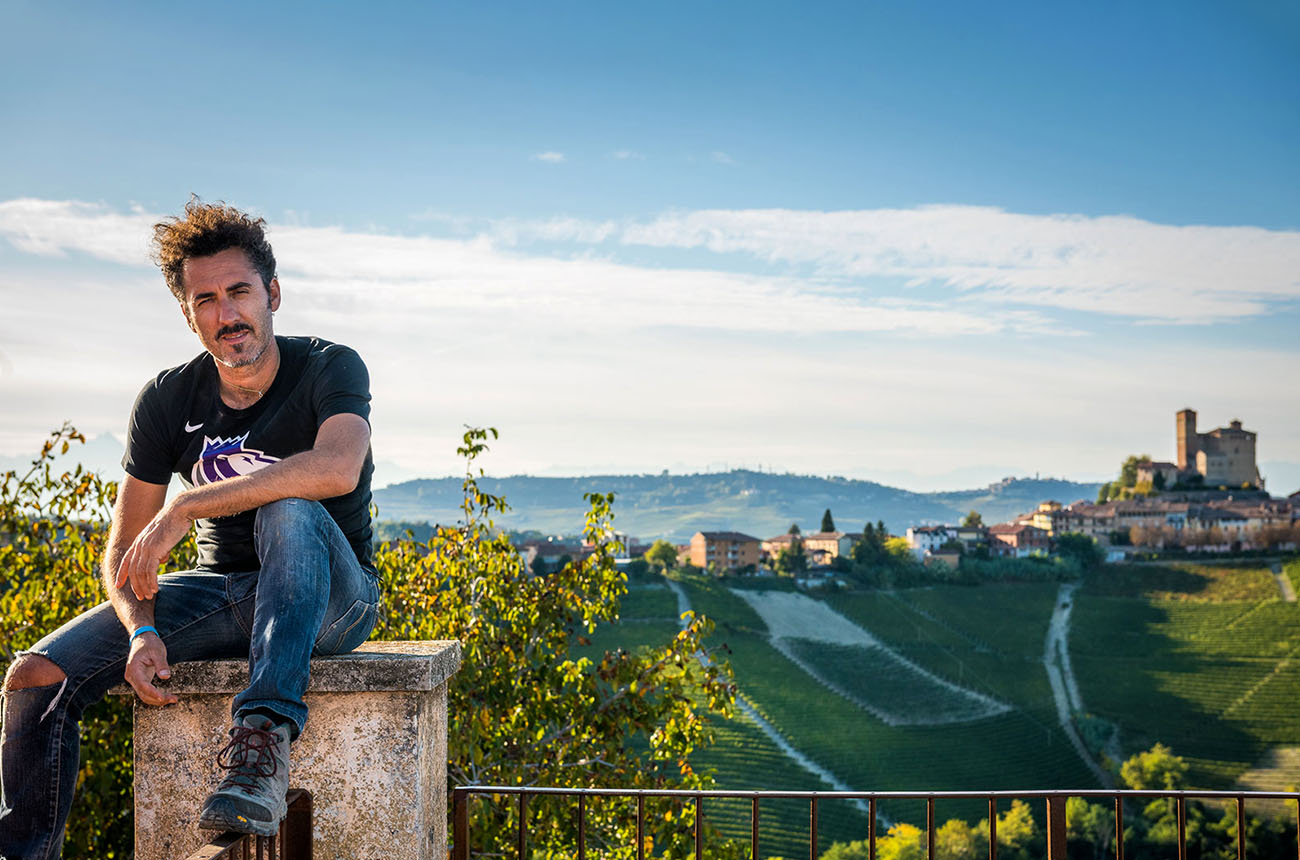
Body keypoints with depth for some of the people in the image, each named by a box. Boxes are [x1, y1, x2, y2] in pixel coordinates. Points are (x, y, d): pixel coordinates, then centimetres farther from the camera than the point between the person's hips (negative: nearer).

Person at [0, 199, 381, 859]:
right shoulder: (167, 401, 0)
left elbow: (338, 469, -35)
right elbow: (123, 552, 0)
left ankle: (263, 738, -45)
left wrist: (186, 508, -31)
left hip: (328, 599, -4)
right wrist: (142, 631, -22)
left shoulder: (328, 369, -12)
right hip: (222, 593, 4)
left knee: (290, 510, -38)